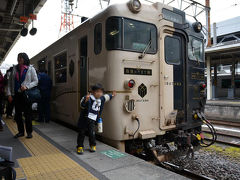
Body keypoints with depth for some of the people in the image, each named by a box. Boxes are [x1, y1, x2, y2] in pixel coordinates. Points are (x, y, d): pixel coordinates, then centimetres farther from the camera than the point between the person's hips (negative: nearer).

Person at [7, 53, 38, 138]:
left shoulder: (30, 69, 1)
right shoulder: (15, 69, 9)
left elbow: (35, 81, -1)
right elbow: (10, 82, 9)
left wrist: (26, 86, -16)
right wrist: (9, 94, 1)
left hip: (26, 94, -4)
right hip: (16, 94, 4)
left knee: (27, 114, -1)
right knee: (17, 114, 9)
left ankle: (29, 132, 11)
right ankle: (21, 131, 23)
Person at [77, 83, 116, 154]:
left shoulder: (101, 99, 6)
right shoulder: (88, 98, -18)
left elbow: (106, 97, 28)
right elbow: (82, 105, -30)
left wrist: (112, 95, 42)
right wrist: (86, 100, -50)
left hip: (92, 120, 5)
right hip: (84, 119, -4)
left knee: (92, 133, 3)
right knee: (82, 133, 5)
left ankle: (92, 145, 25)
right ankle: (80, 147, 19)